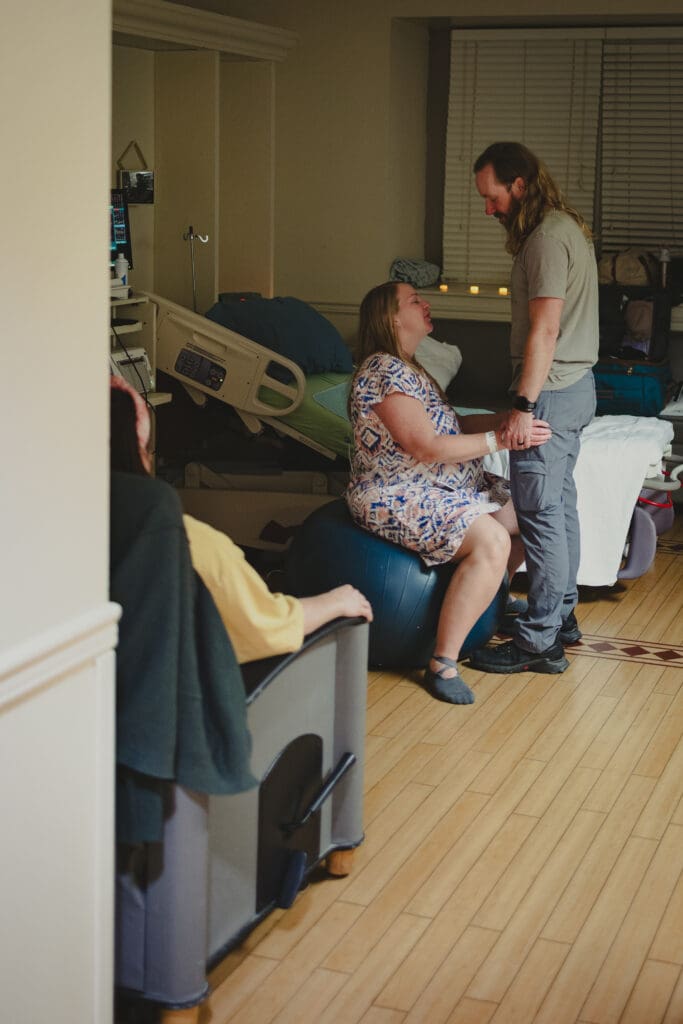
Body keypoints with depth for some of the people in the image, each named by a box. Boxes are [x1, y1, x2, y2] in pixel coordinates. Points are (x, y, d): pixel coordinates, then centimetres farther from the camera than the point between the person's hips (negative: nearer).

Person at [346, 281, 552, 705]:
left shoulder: (408, 368, 16)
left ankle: (491, 600, 30)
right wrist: (501, 440, -22)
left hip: (445, 487, 11)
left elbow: (449, 424, 16)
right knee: (492, 541, -29)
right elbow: (428, 447, -24)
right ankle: (443, 665, -24)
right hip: (398, 500, -11)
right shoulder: (383, 371, -18)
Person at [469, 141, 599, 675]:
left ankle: (539, 641, -3)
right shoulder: (567, 227, 15)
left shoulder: (547, 236, -17)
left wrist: (524, 405, -24)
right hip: (576, 385, 11)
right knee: (560, 504, 16)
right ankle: (562, 616, 26)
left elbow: (544, 329, -23)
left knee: (540, 513, -7)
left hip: (552, 391, -11)